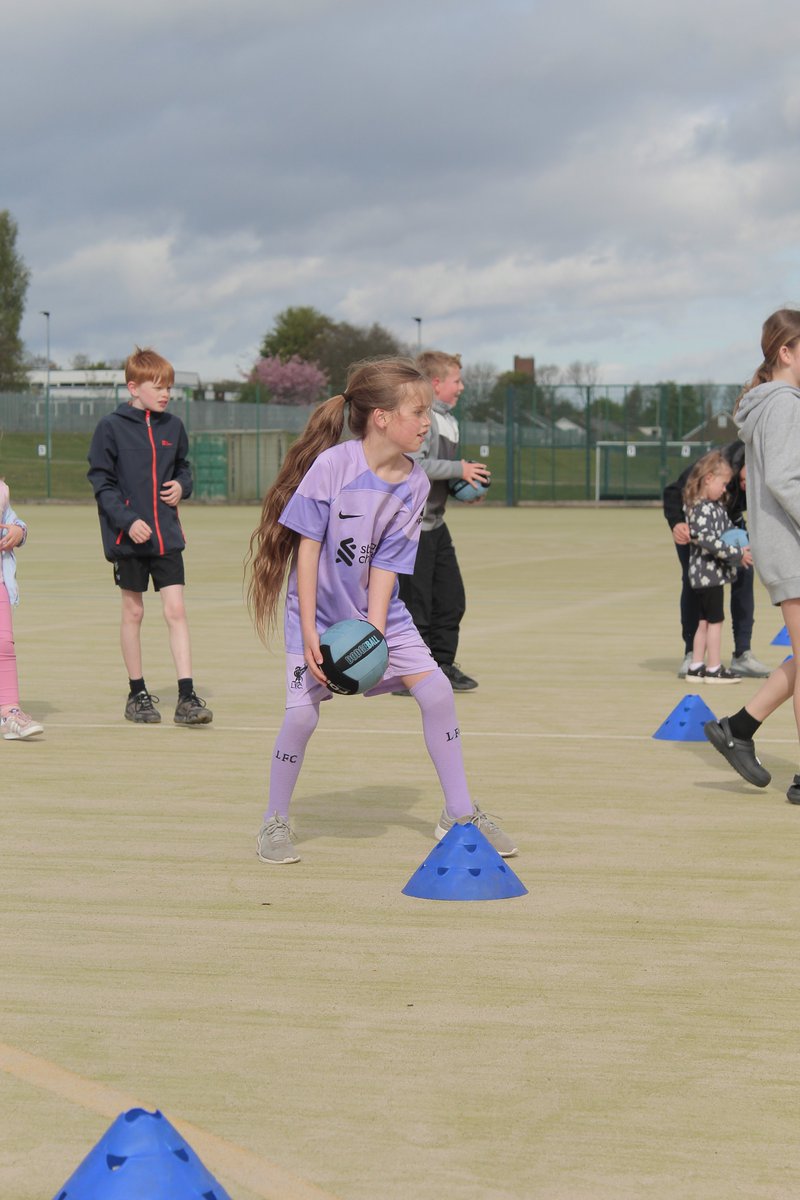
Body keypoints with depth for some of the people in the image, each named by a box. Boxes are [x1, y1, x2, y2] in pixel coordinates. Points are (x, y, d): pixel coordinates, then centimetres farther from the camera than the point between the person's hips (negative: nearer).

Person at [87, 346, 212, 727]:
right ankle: (137, 694, 19)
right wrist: (128, 520, -18)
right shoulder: (111, 427, -7)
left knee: (176, 610, -4)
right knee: (133, 612, 7)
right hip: (127, 537, -3)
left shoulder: (173, 427, 6)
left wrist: (182, 485, -2)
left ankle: (186, 696, -5)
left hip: (167, 536, 3)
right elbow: (101, 481, -8)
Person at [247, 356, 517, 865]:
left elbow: (386, 564, -9)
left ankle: (460, 813, 8)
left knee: (437, 691, -5)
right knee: (302, 712, -12)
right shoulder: (333, 465, -21)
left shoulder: (415, 484, -9)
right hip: (319, 611, -4)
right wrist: (308, 631, -19)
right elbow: (308, 547, -18)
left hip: (379, 611, 4)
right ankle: (276, 821, 11)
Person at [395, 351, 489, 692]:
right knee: (416, 602, -3)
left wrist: (465, 486, 6)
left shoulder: (449, 420, 15)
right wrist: (460, 469, -20)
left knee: (451, 599, 11)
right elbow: (413, 464, -27)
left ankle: (442, 666, 21)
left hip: (435, 522, 10)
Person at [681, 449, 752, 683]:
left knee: (705, 621, 13)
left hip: (715, 571, 10)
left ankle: (696, 667, 19)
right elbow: (707, 540, -26)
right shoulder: (700, 509, -19)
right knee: (715, 620, -3)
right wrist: (737, 554, -22)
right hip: (707, 573, -10)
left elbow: (729, 530, 21)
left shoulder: (716, 506, 11)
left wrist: (742, 547, 2)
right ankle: (714, 669, 4)